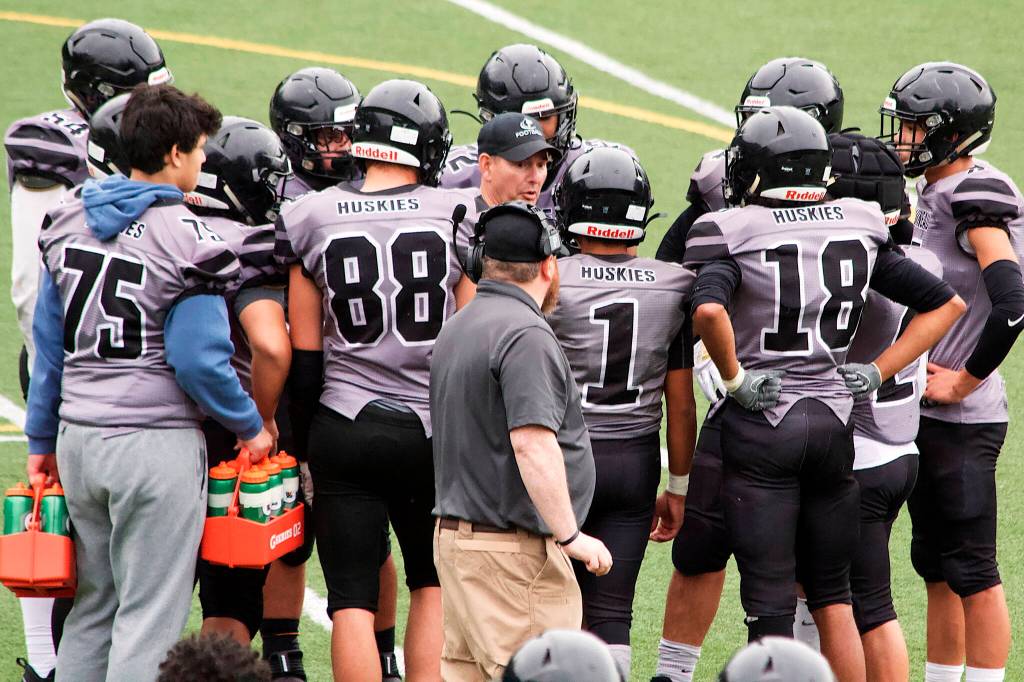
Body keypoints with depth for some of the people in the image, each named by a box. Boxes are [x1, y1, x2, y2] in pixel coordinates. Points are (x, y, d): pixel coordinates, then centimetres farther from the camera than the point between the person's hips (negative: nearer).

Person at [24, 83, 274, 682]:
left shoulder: (69, 221, 7)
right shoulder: (184, 240, -14)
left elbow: (49, 344, 12)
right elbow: (199, 361, -15)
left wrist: (41, 437, 19)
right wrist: (251, 426, -1)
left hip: (80, 436, 7)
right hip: (156, 442, -7)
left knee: (92, 607, 17)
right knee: (149, 616, 0)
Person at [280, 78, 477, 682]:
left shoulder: (312, 218, -3)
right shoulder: (458, 214, -5)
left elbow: (304, 355, 1)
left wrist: (304, 439, 11)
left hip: (345, 429, 0)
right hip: (434, 428, 0)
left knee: (352, 601, 3)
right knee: (434, 585, 18)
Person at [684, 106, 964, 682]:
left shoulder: (734, 235, -8)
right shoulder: (859, 230, 6)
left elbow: (709, 310, -28)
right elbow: (946, 304, 11)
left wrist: (734, 377, -13)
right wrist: (877, 372, 9)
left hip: (762, 424, -4)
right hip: (835, 420, 4)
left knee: (769, 601, -1)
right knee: (832, 594, 17)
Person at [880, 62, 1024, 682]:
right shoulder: (936, 194, 11)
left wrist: (963, 381, -18)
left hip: (962, 418, -9)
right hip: (927, 414, 9)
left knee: (972, 572, -3)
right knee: (937, 566, 16)